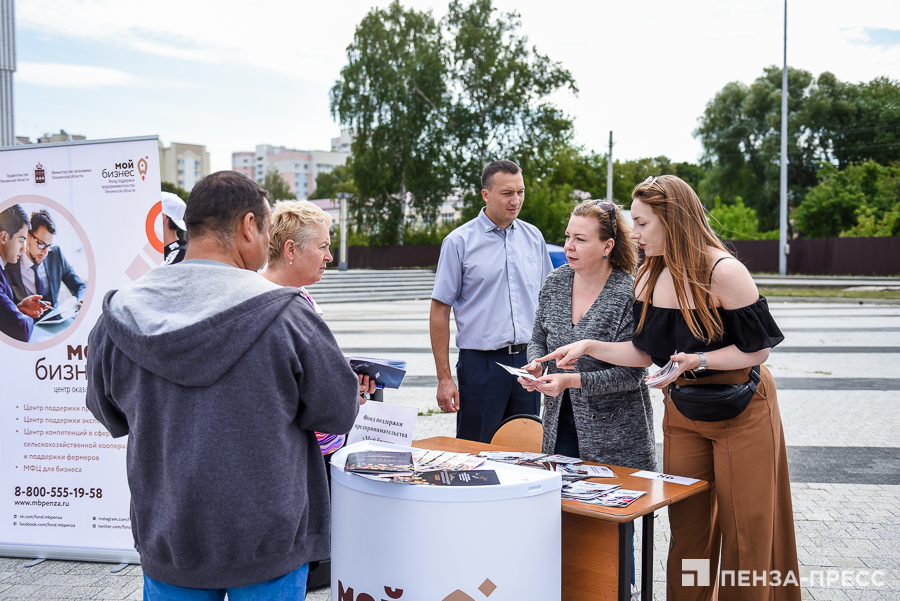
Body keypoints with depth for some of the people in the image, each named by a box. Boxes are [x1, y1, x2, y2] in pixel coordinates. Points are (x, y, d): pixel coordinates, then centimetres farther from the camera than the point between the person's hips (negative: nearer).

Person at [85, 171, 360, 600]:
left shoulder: (119, 316, -9)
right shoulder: (283, 313, -21)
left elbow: (111, 417, 6)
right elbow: (337, 414, -11)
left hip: (165, 538, 4)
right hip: (268, 546, -3)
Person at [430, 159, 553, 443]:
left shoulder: (533, 237, 8)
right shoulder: (459, 241, -5)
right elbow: (440, 312, -5)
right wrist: (444, 378, -9)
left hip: (528, 363, 4)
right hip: (481, 363, -4)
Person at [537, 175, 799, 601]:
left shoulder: (724, 272, -20)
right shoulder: (650, 277, 0)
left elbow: (758, 350, -14)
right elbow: (647, 352, 6)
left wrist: (698, 361, -26)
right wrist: (589, 347, -3)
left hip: (741, 411, -5)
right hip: (681, 412, 6)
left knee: (745, 532, 3)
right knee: (686, 528, 9)